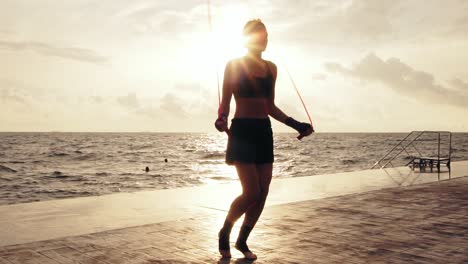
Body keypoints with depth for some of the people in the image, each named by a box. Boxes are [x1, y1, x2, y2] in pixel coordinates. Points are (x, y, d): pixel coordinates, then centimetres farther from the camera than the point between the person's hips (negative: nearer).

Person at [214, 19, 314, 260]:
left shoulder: (270, 68, 13)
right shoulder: (234, 65, -2)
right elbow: (225, 103, -3)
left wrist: (297, 125, 11)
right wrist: (221, 119, -25)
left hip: (264, 133, 6)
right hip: (241, 131, -6)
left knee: (262, 194, 2)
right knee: (252, 193, -13)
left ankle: (242, 241, 20)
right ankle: (224, 233, 13)